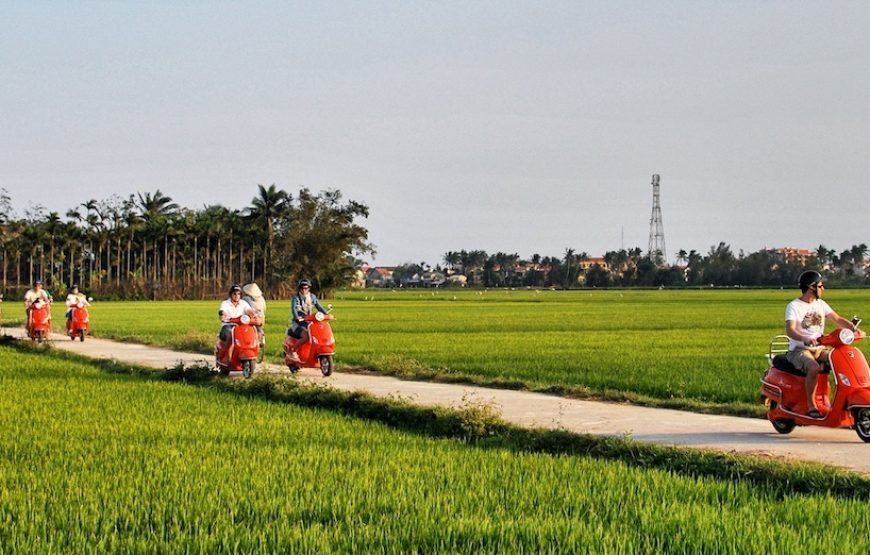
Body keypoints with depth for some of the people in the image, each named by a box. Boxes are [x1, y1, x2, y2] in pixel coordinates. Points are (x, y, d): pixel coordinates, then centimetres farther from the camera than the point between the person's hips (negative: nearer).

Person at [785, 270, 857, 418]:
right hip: (799, 350, -6)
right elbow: (790, 330, -21)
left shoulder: (821, 304, 13)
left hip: (820, 349, 6)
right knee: (814, 367, -36)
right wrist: (805, 339, -41)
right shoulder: (794, 306, -6)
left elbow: (838, 319, 7)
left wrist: (853, 328, -14)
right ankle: (811, 405, -27)